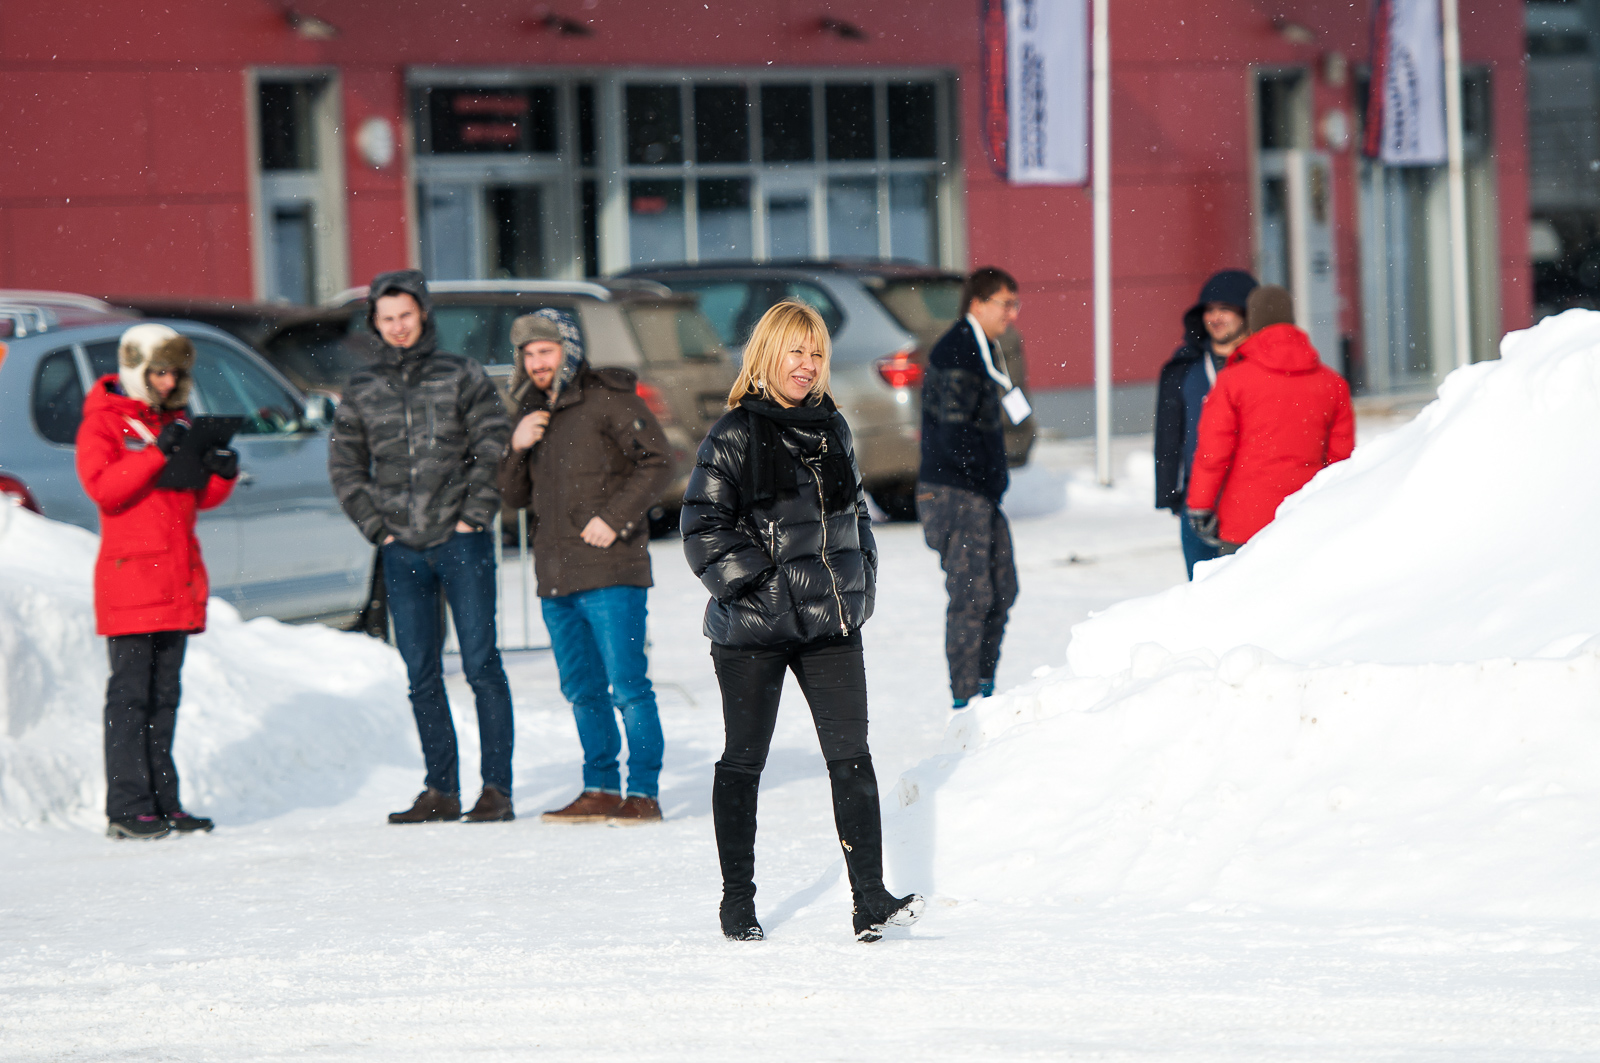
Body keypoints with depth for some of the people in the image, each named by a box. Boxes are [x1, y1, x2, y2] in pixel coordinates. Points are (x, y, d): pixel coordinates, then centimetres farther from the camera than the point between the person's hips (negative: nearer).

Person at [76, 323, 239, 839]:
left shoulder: (176, 421, 18)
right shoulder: (102, 423, -1)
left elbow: (200, 497, 19)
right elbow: (102, 486, -17)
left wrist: (221, 473, -3)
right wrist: (158, 452, -24)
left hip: (178, 578, 7)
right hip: (129, 576, -7)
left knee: (165, 695, 8)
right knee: (130, 694, -9)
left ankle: (163, 801, 11)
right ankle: (128, 809, -11)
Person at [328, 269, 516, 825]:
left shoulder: (462, 376, 2)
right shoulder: (362, 388, 10)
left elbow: (493, 446, 0)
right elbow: (345, 465, 14)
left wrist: (473, 516, -7)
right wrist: (377, 526, 4)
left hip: (462, 543, -3)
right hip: (403, 551, 3)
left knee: (481, 665, -6)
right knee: (421, 675, 5)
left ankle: (497, 787, -4)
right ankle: (442, 789, 11)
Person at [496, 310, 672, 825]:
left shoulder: (607, 399, -4)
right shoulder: (534, 412, 17)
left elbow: (656, 464, -9)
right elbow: (515, 497, 19)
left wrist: (614, 518, -17)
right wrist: (516, 449, 0)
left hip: (610, 572, -7)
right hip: (556, 578, 7)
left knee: (627, 685, -8)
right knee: (582, 690, 10)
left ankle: (643, 792, -6)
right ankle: (600, 790, 16)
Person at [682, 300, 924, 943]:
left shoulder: (831, 429, 12)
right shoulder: (734, 437, -5)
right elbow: (704, 529, -9)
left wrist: (860, 584, 11)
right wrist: (754, 584, -16)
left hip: (830, 624, 4)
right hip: (752, 627, -4)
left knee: (851, 756, -5)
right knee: (744, 762, 6)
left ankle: (870, 900, -7)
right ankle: (738, 901, 17)